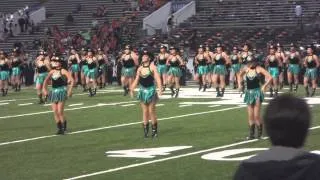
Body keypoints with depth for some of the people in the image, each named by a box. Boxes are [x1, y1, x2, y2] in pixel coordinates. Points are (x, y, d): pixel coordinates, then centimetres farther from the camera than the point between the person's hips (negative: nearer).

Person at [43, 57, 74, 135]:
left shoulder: (63, 71, -6)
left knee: (60, 111, -9)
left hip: (61, 91, -6)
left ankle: (64, 128, 5)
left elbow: (71, 80, -12)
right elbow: (46, 80, 21)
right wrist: (44, 89, 9)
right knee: (55, 111, 1)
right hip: (54, 92, 6)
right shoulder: (52, 72, 10)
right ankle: (59, 128, 10)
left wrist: (70, 90, -17)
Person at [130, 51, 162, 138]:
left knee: (151, 111, -3)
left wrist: (160, 88, -24)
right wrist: (132, 88, 1)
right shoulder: (140, 69, 8)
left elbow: (157, 78, -13)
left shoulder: (152, 67, -6)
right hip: (142, 91, 4)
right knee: (145, 111, 6)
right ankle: (145, 130, 11)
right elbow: (136, 80, 12)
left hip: (151, 90, -4)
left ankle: (154, 130, 8)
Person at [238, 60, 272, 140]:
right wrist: (240, 84, 13)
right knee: (250, 116, 7)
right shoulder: (246, 69, 4)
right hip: (248, 93, 5)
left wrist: (264, 86, -14)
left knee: (256, 115, -7)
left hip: (257, 92, -5)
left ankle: (260, 132, 7)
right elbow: (240, 75, 25)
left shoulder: (258, 69, -10)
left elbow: (270, 77, -13)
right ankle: (251, 134, 12)